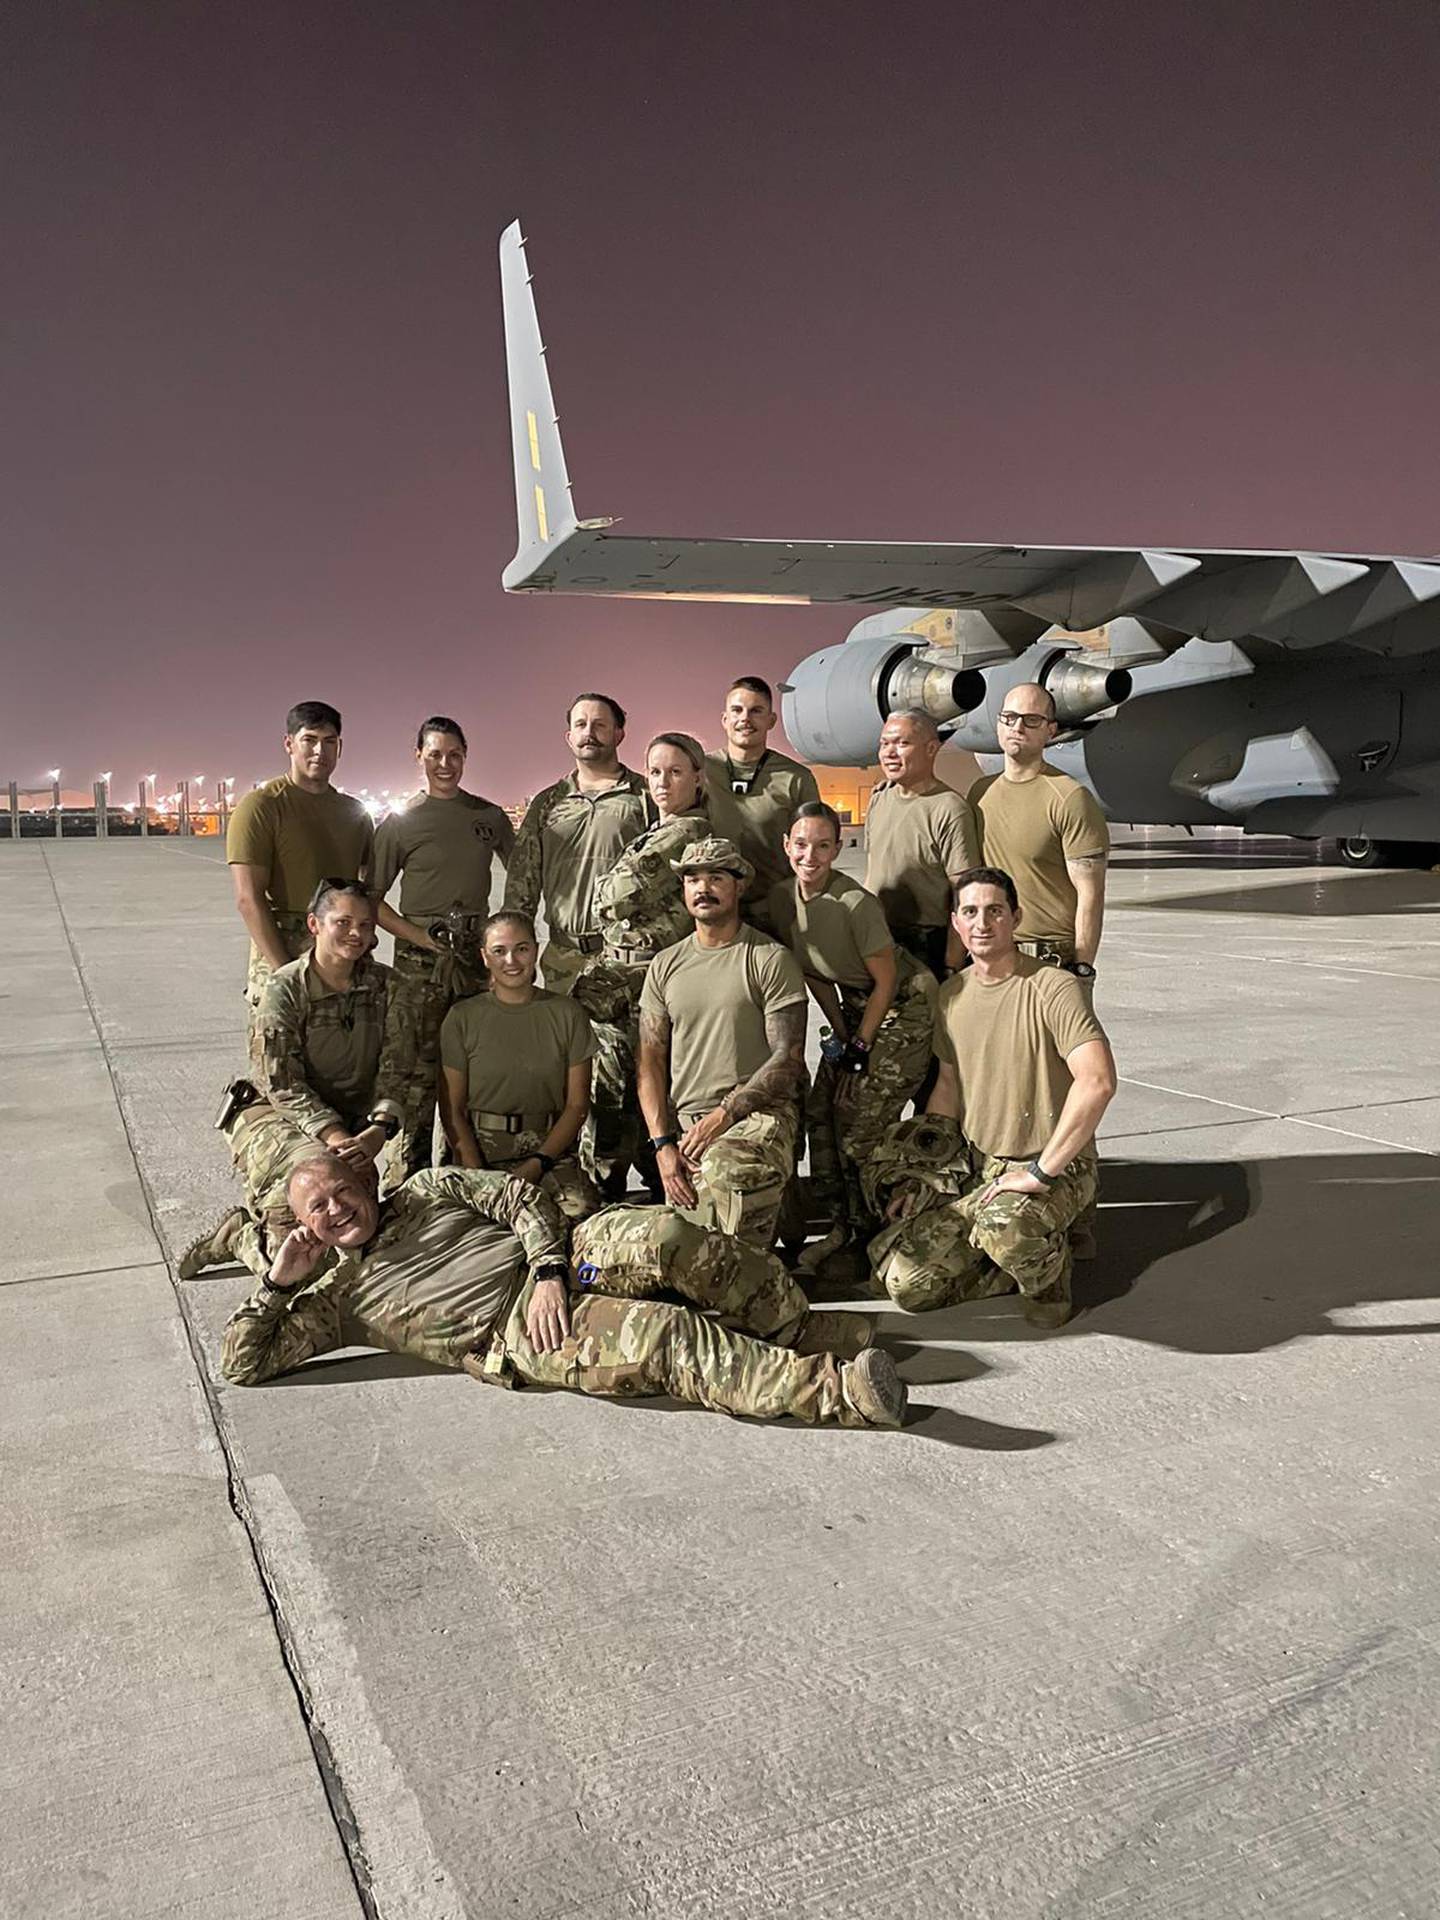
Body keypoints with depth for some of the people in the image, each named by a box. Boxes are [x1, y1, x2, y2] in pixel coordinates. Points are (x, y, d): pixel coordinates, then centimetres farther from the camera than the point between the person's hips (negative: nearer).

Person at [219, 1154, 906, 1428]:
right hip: (514, 1336, -3)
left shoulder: (428, 1189, 21)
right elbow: (242, 1364, 15)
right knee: (668, 1335, -29)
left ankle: (796, 1328, -11)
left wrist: (549, 1270, -6)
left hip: (560, 1267, 3)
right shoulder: (334, 1298, 18)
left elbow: (523, 1199, 11)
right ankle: (834, 1390, -35)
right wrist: (277, 1283, 3)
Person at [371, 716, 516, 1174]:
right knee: (421, 1067, -4)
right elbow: (372, 899, 2)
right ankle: (414, 1172, 5)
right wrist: (424, 939, -8)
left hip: (478, 952, 3)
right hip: (420, 958, -3)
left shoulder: (490, 816, 11)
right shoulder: (401, 822, 3)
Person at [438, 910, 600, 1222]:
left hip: (551, 1151, 1)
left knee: (580, 1212, -27)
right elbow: (452, 1108, 4)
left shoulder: (567, 1014, 7)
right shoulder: (463, 1017, 6)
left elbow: (577, 1105, 5)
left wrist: (538, 1164, -8)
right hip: (481, 1152, -1)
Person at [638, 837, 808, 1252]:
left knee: (724, 1169, -37)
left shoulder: (771, 959, 2)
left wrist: (724, 1114, -15)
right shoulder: (665, 965, 16)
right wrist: (663, 1144, -2)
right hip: (685, 1122, 4)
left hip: (760, 1113, -4)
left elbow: (788, 1058, -5)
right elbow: (650, 1062, 12)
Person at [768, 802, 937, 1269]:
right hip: (854, 1005, 7)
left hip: (904, 1006, -7)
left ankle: (870, 1230, 9)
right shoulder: (782, 898, -8)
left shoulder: (855, 904, -28)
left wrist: (860, 1047, -13)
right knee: (821, 1110, 1)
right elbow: (815, 973, 4)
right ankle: (841, 1225, 13)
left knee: (862, 1121, -8)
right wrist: (840, 1034, -1)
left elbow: (886, 981, -18)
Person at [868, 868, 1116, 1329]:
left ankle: (1048, 1277, -2)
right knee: (905, 1282, -5)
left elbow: (1098, 1082, -29)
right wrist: (917, 1173, 10)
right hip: (974, 1169, 7)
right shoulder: (952, 994, 6)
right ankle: (1029, 1259, 16)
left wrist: (1040, 1171, -27)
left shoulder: (1053, 988, -17)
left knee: (1005, 1230, -39)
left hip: (1057, 1168, -6)